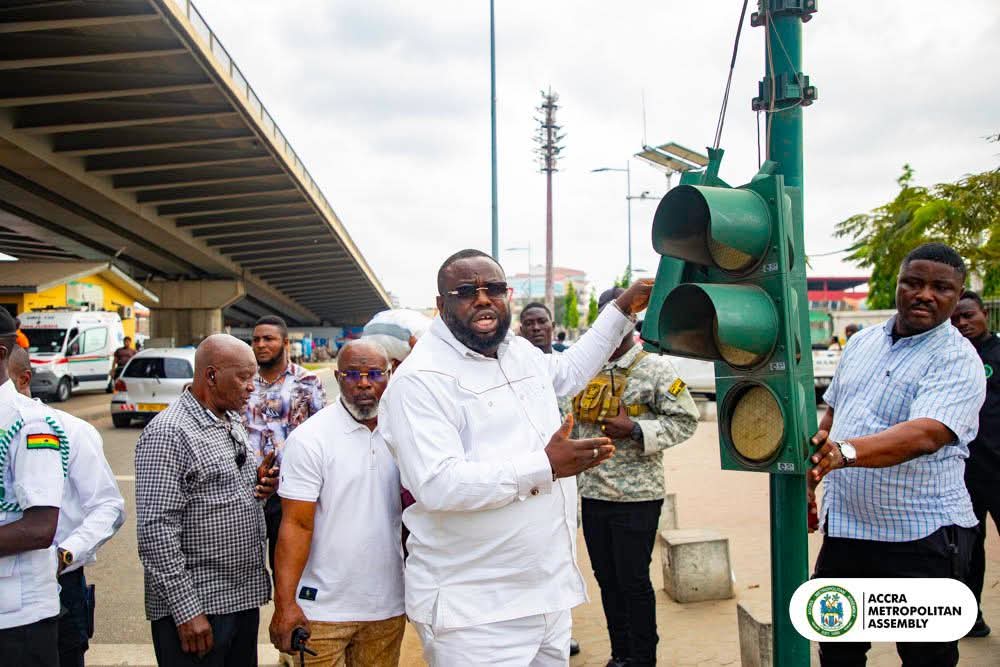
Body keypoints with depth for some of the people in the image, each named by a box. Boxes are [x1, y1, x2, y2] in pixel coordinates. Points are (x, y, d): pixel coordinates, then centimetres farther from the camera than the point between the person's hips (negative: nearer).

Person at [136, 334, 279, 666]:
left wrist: (260, 487, 2)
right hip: (195, 605, -8)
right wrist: (186, 611, -20)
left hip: (245, 598, 8)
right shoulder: (168, 433, -15)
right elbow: (157, 529, -20)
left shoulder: (234, 424, 12)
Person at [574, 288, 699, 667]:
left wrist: (635, 430, -19)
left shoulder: (655, 368, -6)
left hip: (636, 496, -5)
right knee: (607, 578, 14)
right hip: (593, 493, 6)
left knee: (633, 580, 2)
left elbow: (685, 419, -9)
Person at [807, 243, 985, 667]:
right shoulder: (862, 342, 7)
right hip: (843, 527, 6)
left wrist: (845, 452, -44)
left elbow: (925, 434, -30)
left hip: (921, 537, -5)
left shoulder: (958, 361, -14)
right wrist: (810, 479, 12)